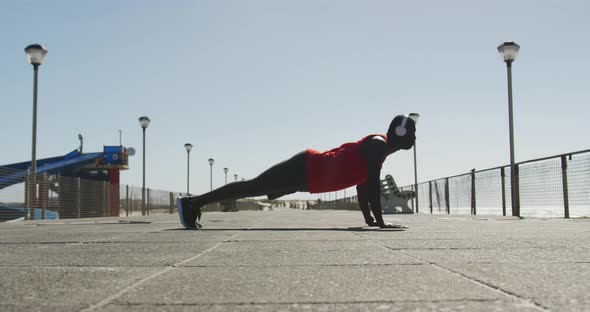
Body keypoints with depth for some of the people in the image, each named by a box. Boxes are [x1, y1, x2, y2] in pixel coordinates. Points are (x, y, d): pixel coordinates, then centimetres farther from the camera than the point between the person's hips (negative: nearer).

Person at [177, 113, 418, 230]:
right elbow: (372, 182, -25)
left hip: (309, 170, 9)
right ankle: (192, 202, -6)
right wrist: (380, 221, -25)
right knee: (253, 187, -9)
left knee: (255, 188, 14)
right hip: (306, 169, -9)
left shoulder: (376, 146, 17)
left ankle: (195, 202, 23)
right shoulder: (378, 145, -14)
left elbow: (362, 183, 22)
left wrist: (368, 219, 19)